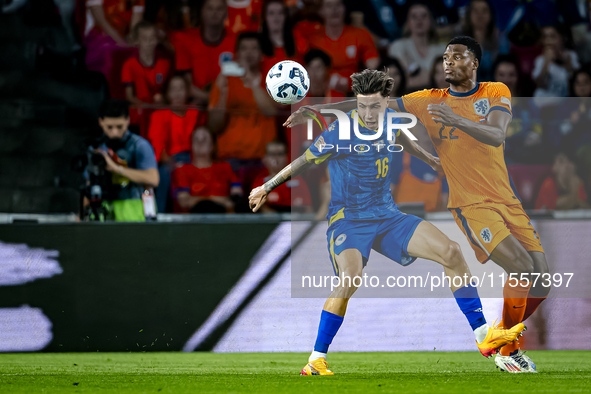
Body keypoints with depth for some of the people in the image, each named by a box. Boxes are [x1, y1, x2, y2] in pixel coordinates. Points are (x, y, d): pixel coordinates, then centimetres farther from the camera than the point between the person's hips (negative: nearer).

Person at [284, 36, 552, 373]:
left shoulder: (496, 92, 2)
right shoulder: (430, 101, 2)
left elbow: (496, 135, -17)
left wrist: (457, 120, -34)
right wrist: (316, 109, -4)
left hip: (508, 202, 4)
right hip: (471, 205, -3)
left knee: (542, 282, -1)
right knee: (521, 266, -23)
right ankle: (508, 353, -10)